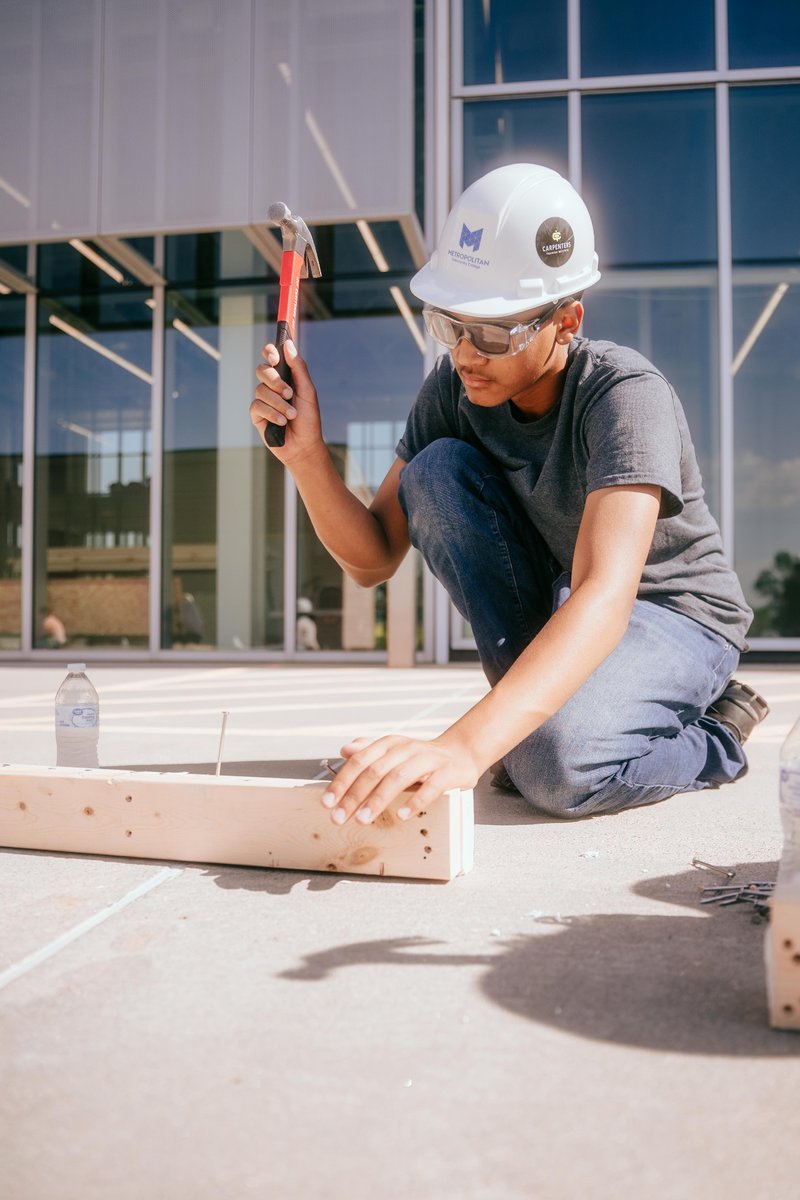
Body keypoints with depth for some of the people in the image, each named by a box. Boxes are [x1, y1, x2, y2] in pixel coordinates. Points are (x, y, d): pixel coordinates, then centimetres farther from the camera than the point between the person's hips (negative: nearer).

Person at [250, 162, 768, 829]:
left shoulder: (626, 395, -28)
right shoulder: (455, 388, -12)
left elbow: (605, 597, -44)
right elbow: (373, 560, -9)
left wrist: (464, 745, -58)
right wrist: (306, 452, -28)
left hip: (674, 613, -5)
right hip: (554, 608, 5)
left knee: (557, 763, -37)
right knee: (437, 470, -20)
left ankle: (712, 740, -1)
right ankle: (542, 711, -9)